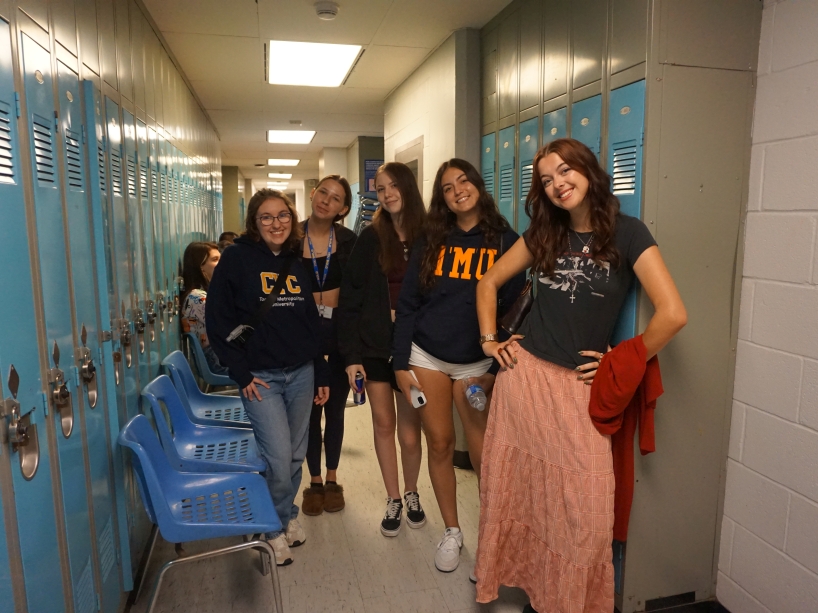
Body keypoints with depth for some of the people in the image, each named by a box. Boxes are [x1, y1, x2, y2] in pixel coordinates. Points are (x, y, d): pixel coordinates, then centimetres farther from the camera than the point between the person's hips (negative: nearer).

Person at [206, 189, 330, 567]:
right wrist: (241, 374, -11)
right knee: (277, 457, -5)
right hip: (260, 376, -4)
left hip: (301, 372, 5)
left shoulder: (297, 263, 9)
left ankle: (287, 513, 37)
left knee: (296, 454, 12)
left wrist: (321, 374, 12)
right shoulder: (237, 258, -5)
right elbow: (218, 321, -7)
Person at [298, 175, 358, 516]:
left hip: (339, 329, 0)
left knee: (335, 408, 12)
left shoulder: (348, 241, -3)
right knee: (310, 409, 10)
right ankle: (314, 481, 27)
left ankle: (332, 479, 29)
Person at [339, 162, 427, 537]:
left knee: (409, 428, 6)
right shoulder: (371, 238, -1)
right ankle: (393, 499, 29)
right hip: (374, 344, 1)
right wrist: (351, 355, -8)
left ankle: (411, 493, 33)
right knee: (383, 424, 10)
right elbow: (350, 299, -3)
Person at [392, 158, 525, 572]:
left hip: (477, 363, -1)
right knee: (439, 443, 8)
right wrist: (400, 363, -2)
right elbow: (407, 303, 3)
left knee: (482, 453, -1)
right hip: (426, 356, 2)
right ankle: (451, 531, 25)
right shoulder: (431, 240, 4)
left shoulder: (504, 241, 0)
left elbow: (513, 305, -1)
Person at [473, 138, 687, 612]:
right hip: (523, 375, 3)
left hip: (581, 385, -3)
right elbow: (489, 282, 16)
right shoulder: (544, 234, 7)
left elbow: (673, 314, -16)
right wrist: (489, 339, 7)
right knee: (516, 488, 10)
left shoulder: (626, 233, -7)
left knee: (582, 508, 1)